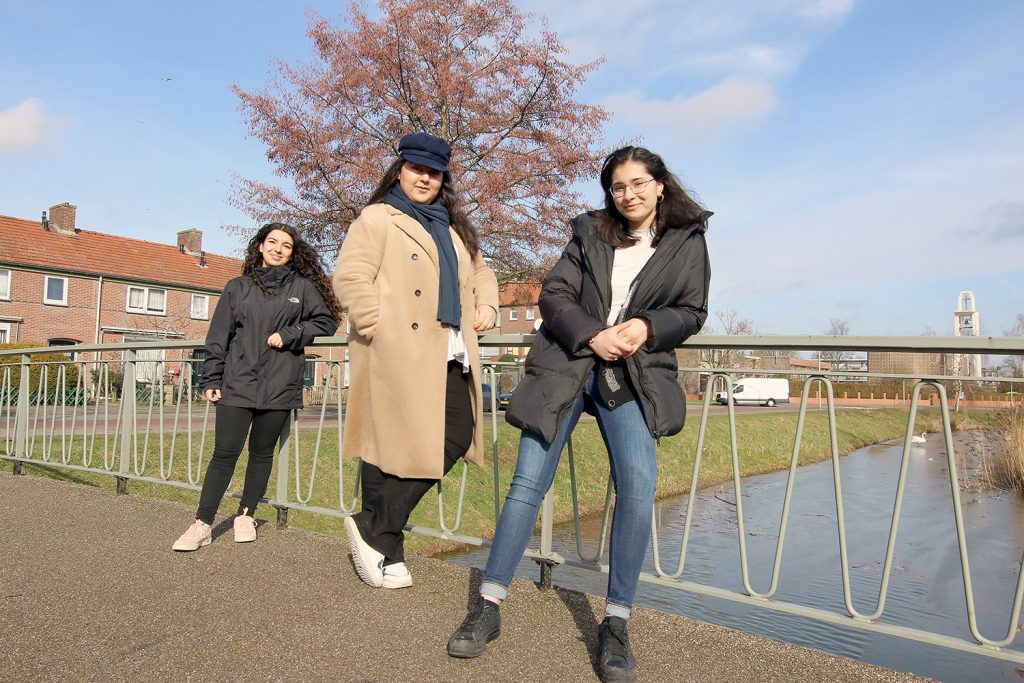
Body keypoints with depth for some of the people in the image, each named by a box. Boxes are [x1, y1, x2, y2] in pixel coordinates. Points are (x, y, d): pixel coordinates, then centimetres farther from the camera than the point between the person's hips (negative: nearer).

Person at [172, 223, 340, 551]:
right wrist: (211, 380, 4)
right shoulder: (238, 287, 9)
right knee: (224, 453, -3)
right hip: (238, 384, 0)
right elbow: (218, 337, 9)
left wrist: (289, 334, -6)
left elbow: (327, 321, 6)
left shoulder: (302, 287, 7)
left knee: (262, 452, 10)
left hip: (279, 386, 0)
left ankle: (246, 516, 26)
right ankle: (202, 524, 5)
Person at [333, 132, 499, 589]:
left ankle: (375, 528, 13)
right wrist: (379, 330, -15)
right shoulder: (377, 218, 2)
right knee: (391, 444, -2)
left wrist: (487, 306, 12)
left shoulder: (453, 227, 25)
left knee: (456, 437, 1)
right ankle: (382, 542, 16)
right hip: (398, 354, -7)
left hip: (450, 357, 7)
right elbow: (350, 277, -9)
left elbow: (480, 271, 32)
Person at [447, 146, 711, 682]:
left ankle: (616, 624, -4)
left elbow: (691, 311, 9)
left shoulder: (687, 241, 11)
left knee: (638, 484, -20)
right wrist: (593, 335, -13)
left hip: (634, 375, 0)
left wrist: (646, 326, -12)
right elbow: (552, 293, 3)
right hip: (565, 364, 1)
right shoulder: (590, 232, 11)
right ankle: (488, 608, 8)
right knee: (528, 482, -4)